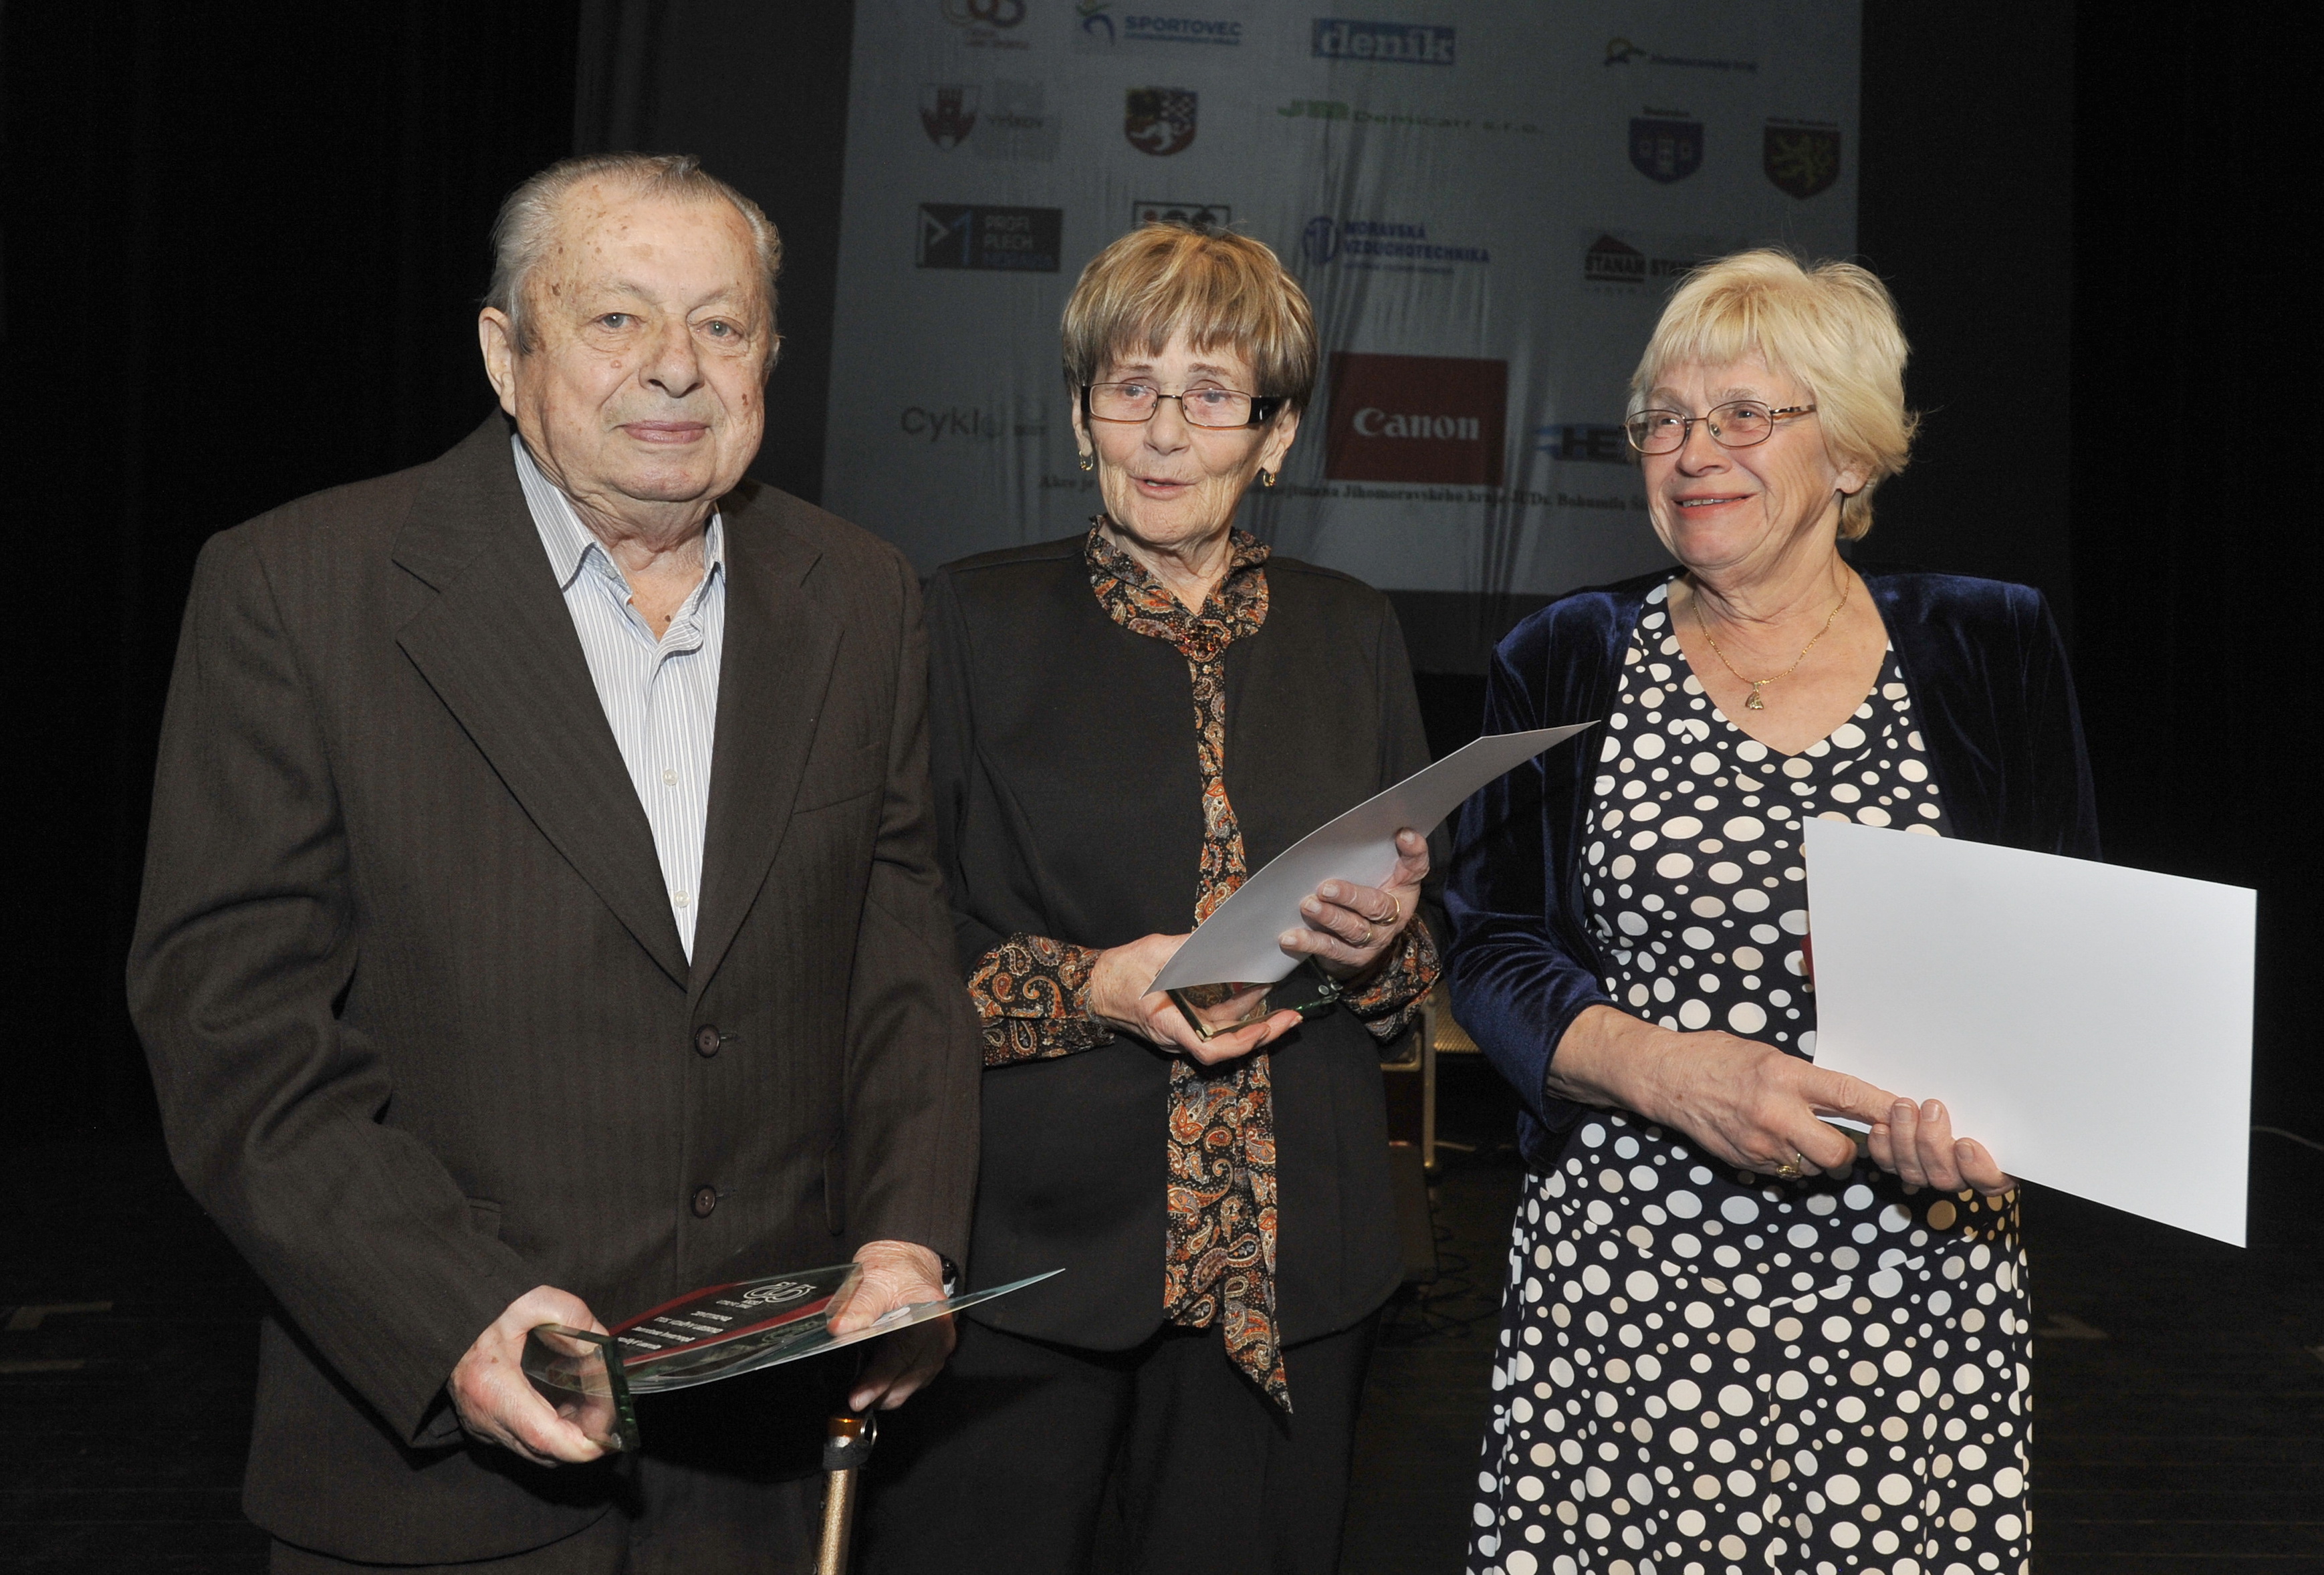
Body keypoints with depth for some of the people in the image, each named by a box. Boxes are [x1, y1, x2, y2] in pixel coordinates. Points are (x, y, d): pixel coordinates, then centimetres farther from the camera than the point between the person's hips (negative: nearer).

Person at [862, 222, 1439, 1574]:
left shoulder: (1351, 634, 9)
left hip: (1291, 1258, 3)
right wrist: (1089, 988, -17)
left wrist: (1382, 945, -8)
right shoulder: (978, 619, 0)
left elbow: (1432, 968, 14)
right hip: (1029, 1246, -2)